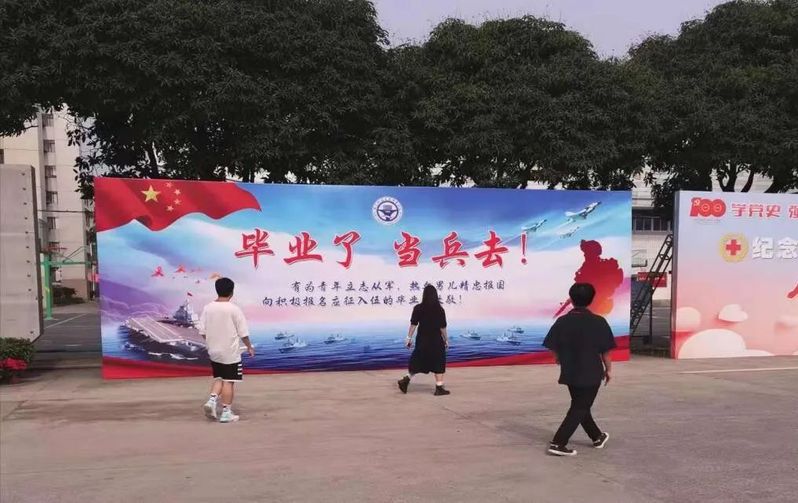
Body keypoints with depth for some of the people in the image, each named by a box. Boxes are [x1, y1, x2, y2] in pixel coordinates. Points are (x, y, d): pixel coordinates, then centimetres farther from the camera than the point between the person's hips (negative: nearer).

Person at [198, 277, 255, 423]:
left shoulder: (208, 308, -2)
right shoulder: (234, 309, -14)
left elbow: (202, 331, 2)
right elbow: (243, 333, -11)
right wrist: (249, 346, 5)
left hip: (214, 352, 5)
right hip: (230, 353, -5)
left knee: (219, 378, 20)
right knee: (229, 381, 4)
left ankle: (212, 400, 1)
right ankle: (226, 412, 8)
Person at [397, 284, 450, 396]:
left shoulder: (418, 308, -4)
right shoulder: (440, 309, -8)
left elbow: (413, 325, -5)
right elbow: (443, 328, -6)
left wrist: (409, 338, 1)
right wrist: (446, 340, 5)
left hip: (422, 340, 2)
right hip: (436, 341, -2)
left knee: (418, 362, 16)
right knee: (438, 364, 6)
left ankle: (406, 379, 3)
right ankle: (439, 388, 8)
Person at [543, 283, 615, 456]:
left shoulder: (562, 321, -5)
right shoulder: (599, 322, -12)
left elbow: (554, 349, -1)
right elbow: (606, 351, -9)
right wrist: (608, 370, 8)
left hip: (569, 373, 4)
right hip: (591, 374, -4)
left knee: (580, 405, 22)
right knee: (579, 409, 5)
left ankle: (597, 437, 40)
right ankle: (558, 443, -4)